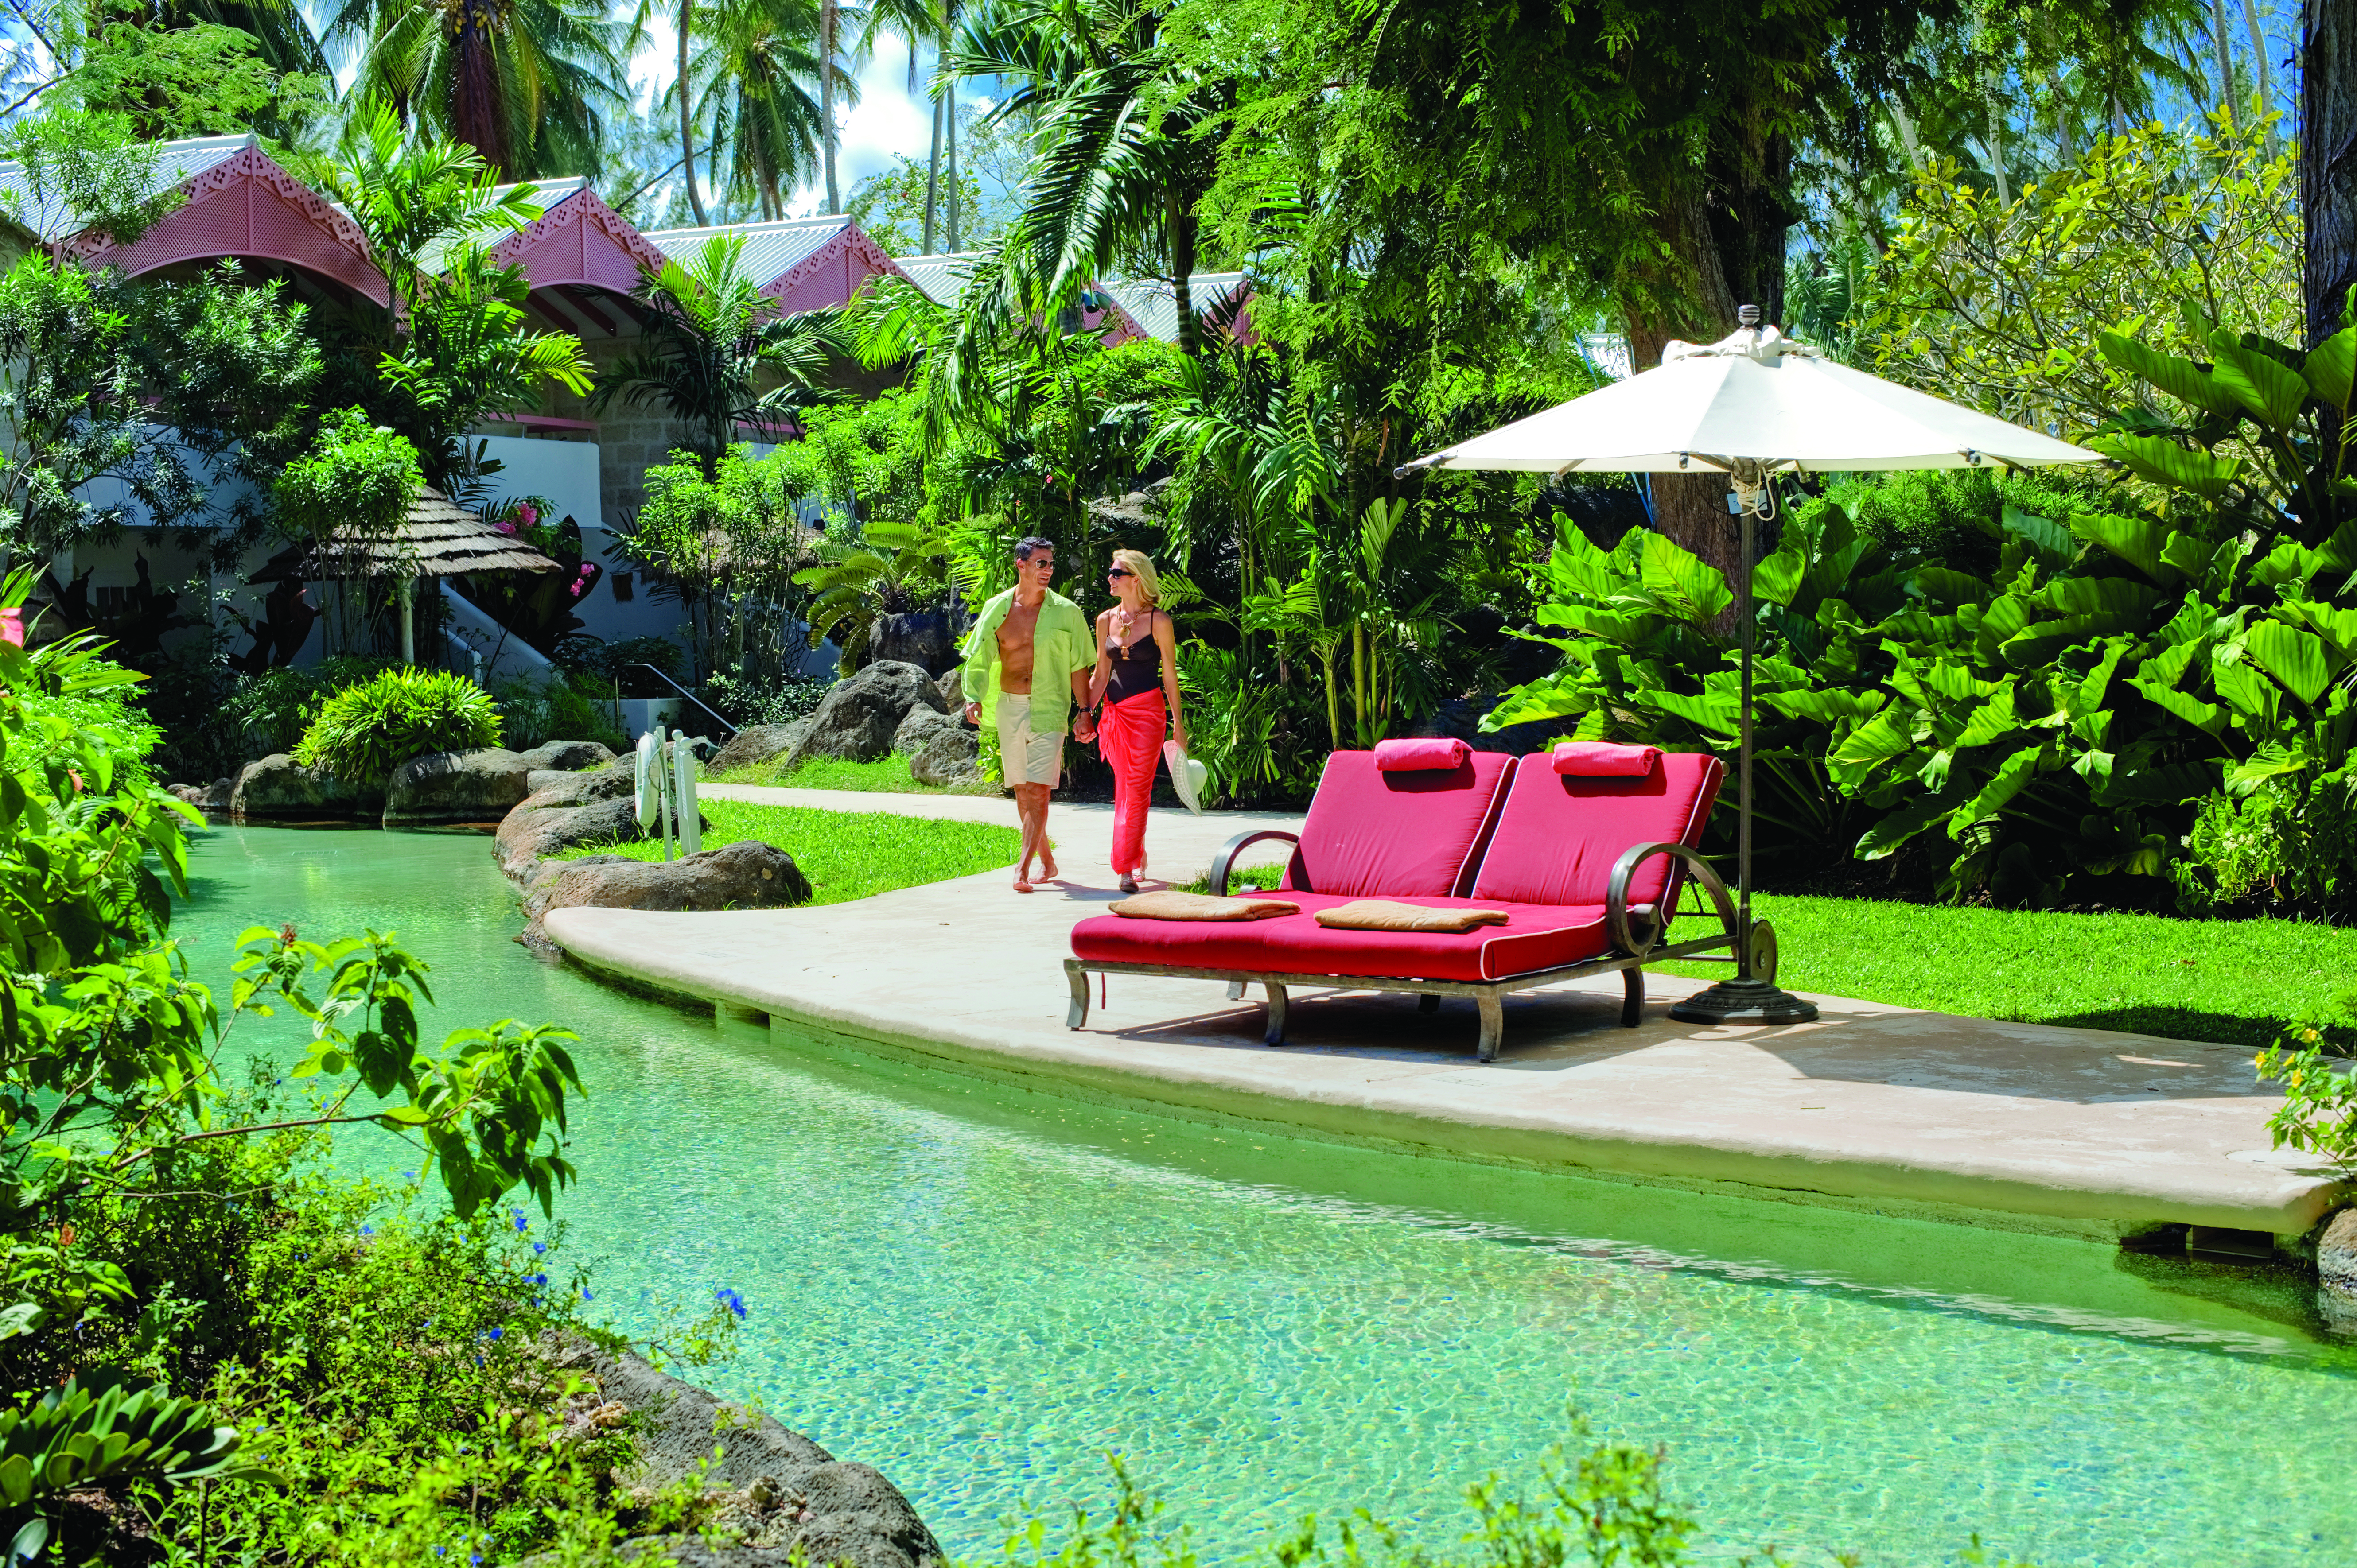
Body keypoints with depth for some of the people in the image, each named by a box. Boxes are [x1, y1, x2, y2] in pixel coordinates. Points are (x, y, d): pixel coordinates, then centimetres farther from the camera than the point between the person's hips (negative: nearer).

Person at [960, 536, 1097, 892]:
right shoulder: (997, 609, 4)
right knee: (1022, 791, 9)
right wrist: (974, 698, -5)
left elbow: (1079, 666, 3)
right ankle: (1047, 861, 22)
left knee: (1038, 790, -12)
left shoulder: (1066, 612, -1)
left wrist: (1084, 712, -1)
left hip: (1048, 709, -3)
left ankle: (1023, 868, -14)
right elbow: (978, 660, 9)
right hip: (1008, 707, 3)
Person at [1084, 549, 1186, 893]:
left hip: (1147, 710, -5)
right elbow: (1101, 674, 12)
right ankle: (1137, 857, 24)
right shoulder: (1106, 621, 8)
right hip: (1114, 711, 5)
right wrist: (1086, 713, 3)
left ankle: (1127, 868, -14)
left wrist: (1178, 722, -2)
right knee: (1122, 787, 10)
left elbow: (1169, 674, -2)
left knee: (1137, 788, -10)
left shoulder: (1158, 621, -4)